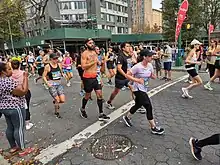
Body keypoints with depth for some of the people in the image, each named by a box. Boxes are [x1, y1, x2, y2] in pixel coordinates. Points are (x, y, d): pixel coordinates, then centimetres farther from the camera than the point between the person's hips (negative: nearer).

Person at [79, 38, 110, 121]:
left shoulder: (94, 53, 12)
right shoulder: (84, 54, -10)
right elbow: (83, 67, -19)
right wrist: (93, 62, -21)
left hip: (96, 77, 6)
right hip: (88, 78, -6)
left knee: (100, 95, 2)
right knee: (88, 96, 9)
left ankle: (101, 114, 10)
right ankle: (82, 109, 36)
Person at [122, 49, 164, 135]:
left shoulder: (150, 65, 0)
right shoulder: (137, 67, -22)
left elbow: (152, 75, 15)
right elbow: (127, 75, -19)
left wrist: (153, 76, -9)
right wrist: (137, 80, -28)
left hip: (144, 89, 9)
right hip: (138, 89, -9)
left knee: (138, 105, 21)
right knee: (149, 106, -9)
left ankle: (127, 117, 44)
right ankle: (153, 128, 6)